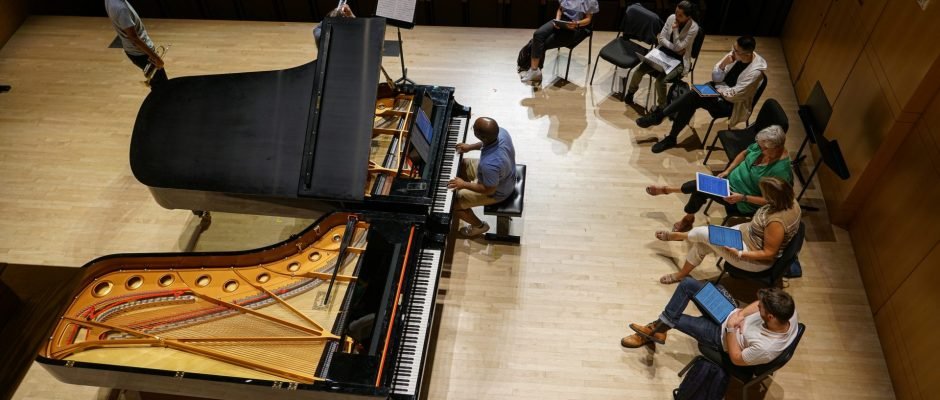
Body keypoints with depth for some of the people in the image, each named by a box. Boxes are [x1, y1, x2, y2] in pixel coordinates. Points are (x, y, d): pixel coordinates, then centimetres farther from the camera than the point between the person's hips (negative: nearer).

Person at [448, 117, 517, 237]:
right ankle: (462, 191, 45)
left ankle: (479, 226, 27)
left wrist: (464, 184, -18)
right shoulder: (501, 132, -23)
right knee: (462, 164, 21)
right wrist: (470, 147, 0)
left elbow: (489, 190, -27)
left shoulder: (489, 164, -45)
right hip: (505, 176, 7)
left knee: (453, 204, 4)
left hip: (496, 192, -7)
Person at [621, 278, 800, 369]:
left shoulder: (765, 348, -39)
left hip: (722, 335, -6)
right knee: (687, 283, -4)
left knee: (672, 319, -4)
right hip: (733, 312, 6)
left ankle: (658, 329, 31)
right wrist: (741, 313, -15)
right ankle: (659, 326, 8)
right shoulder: (787, 309, -24)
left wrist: (731, 328, -20)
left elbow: (736, 358, -21)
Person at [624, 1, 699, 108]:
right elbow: (661, 38, -1)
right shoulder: (671, 18, -5)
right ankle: (631, 91, 13)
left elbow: (678, 47, -19)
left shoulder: (693, 28, -19)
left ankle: (662, 107, -6)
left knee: (660, 80, -29)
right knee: (639, 69, -15)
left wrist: (675, 29, -23)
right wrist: (674, 48, -14)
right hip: (663, 53, 5)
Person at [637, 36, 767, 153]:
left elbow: (733, 95, -21)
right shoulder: (735, 54, -6)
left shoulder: (755, 72, -25)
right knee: (690, 103, -23)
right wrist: (723, 65, -20)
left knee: (694, 96, -26)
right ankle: (671, 138, -19)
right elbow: (716, 78, -2)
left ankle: (658, 115, -14)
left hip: (730, 103, -6)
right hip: (720, 88, 6)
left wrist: (716, 89, -10)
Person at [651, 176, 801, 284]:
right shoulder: (789, 201, -12)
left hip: (755, 259, -9)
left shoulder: (776, 222, -38)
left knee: (704, 233, -4)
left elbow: (768, 254, -29)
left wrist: (739, 253, -27)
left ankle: (678, 235, 29)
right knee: (702, 244, 9)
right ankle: (681, 274, 31)